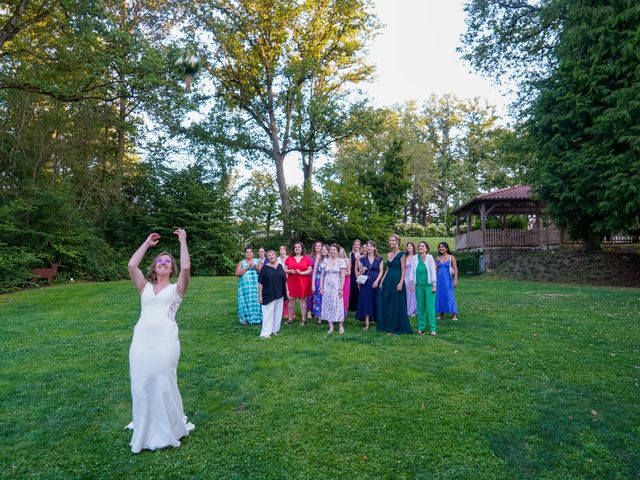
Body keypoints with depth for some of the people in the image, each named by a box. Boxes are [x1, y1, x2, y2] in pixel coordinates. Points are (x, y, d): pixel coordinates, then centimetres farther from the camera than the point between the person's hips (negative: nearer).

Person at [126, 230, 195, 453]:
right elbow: (132, 266, 5)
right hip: (141, 340, 3)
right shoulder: (145, 288, 17)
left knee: (163, 385, 1)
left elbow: (186, 268, -7)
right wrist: (147, 243, 13)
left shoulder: (176, 289, 9)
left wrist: (183, 241, 0)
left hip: (165, 341, -3)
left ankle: (168, 430, 22)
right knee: (141, 385, 9)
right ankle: (144, 430, 30)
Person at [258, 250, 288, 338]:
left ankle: (275, 330, 22)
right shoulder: (265, 268, -5)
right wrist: (260, 295, -10)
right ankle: (265, 333, 0)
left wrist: (286, 291, 10)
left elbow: (284, 280, 14)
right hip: (268, 295, -5)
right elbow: (260, 282, -7)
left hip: (280, 295, 5)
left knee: (278, 314, 10)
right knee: (268, 314, -4)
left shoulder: (280, 266, 8)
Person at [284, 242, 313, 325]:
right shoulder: (289, 258, 9)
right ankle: (289, 319, 8)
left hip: (303, 282, -1)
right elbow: (285, 270, 9)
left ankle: (303, 319, 9)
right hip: (292, 282, 1)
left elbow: (310, 270, 2)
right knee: (291, 299, 1)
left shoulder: (306, 258, 4)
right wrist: (290, 271, -12)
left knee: (302, 300, 3)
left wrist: (301, 273, -13)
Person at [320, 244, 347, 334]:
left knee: (338, 305, -1)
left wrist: (341, 289, -11)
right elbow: (322, 275, 7)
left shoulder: (341, 261, -3)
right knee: (327, 305, 4)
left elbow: (343, 276, -6)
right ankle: (331, 326, 12)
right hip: (327, 286, 3)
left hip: (336, 286, -3)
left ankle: (341, 326, 10)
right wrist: (321, 287, 2)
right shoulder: (325, 261, 6)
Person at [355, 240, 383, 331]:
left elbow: (381, 271, 2)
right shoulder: (363, 259, 6)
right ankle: (366, 324, -1)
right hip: (365, 283, 0)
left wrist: (377, 281, -11)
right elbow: (359, 273, 7)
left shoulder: (379, 259, 4)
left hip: (376, 283, 0)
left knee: (375, 302, 3)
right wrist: (362, 271, -15)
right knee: (366, 302, -3)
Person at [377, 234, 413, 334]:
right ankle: (387, 326, 20)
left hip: (397, 281, -7)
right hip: (388, 281, 7)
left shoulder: (401, 254, -6)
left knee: (397, 305, 0)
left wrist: (401, 283, -20)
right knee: (386, 304, 9)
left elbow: (403, 270, -11)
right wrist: (382, 281, 11)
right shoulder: (389, 255, 13)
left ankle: (396, 327, 10)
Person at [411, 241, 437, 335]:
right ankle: (421, 327, 15)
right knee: (420, 307, 7)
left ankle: (432, 329, 1)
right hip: (419, 285, 3)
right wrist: (411, 283, 6)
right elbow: (413, 271, 9)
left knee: (430, 307, -5)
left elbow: (433, 271, -5)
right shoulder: (415, 258, 4)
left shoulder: (429, 257, -5)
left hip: (428, 285, -3)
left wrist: (434, 285, -7)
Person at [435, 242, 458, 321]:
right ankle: (440, 314, 13)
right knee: (439, 296, 5)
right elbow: (435, 269, 12)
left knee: (450, 296, -5)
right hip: (439, 279, 4)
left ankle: (454, 314, 0)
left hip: (448, 279, -4)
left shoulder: (451, 257, -1)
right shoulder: (437, 258, 9)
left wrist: (455, 280, -10)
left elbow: (455, 269, -3)